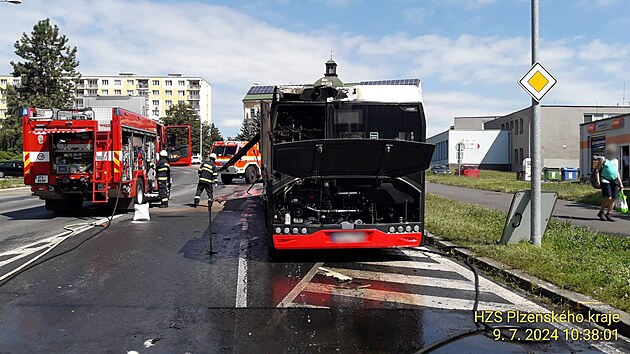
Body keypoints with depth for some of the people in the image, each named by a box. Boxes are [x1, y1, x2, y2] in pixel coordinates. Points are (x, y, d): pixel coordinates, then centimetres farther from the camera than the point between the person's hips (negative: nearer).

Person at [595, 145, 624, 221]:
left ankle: (608, 215, 9)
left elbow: (617, 172, 24)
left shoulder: (616, 161, 20)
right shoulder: (603, 159, 1)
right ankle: (601, 213, 0)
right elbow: (597, 170, -3)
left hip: (614, 182, 6)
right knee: (608, 198, -17)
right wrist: (597, 180, -14)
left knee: (613, 199, -1)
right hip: (605, 181, -6)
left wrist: (620, 183, 17)